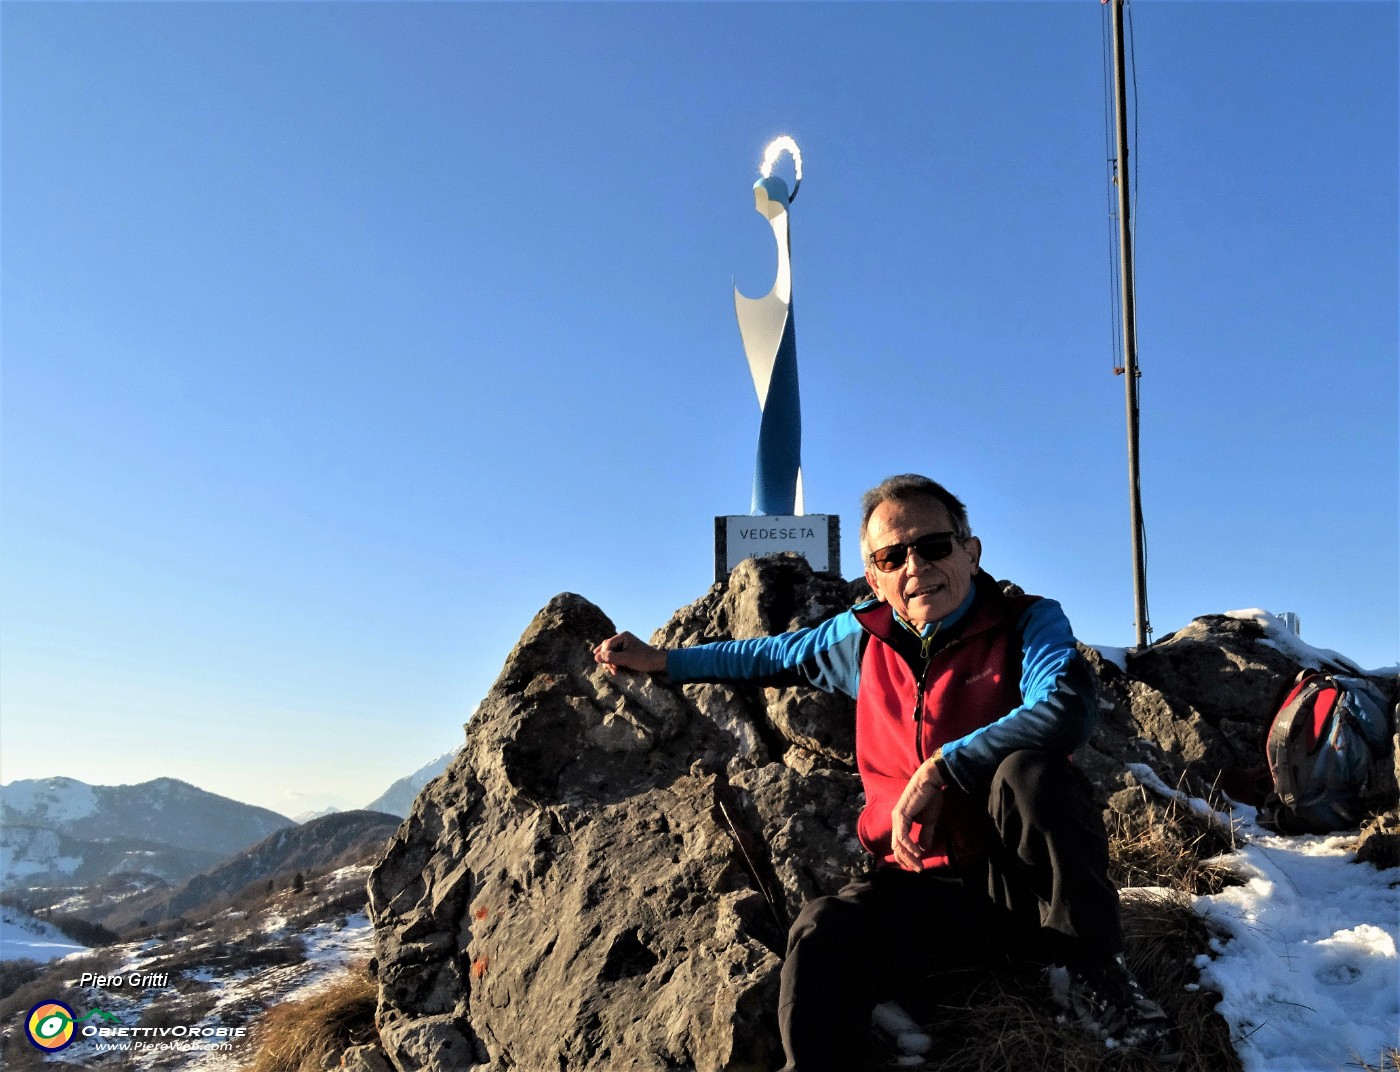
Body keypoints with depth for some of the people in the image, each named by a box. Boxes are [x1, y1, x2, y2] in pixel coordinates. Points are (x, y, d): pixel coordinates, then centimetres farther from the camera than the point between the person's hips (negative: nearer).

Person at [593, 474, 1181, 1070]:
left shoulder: (1028, 621, -4)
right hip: (924, 881, 2)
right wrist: (660, 660, 29)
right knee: (821, 938, -30)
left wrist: (937, 771, -25)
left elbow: (1068, 708, -26)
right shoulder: (863, 637, 9)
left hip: (1018, 874, -1)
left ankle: (1096, 974, -14)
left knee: (1027, 767, -33)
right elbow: (775, 653, 27)